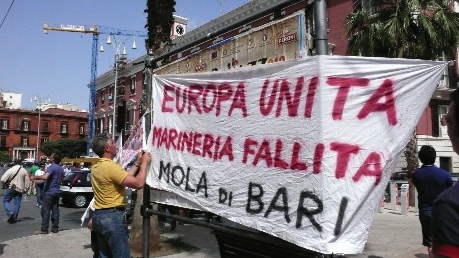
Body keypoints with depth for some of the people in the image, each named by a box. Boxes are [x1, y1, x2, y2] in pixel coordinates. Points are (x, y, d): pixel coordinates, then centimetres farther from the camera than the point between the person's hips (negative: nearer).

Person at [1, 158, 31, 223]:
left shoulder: (10, 170, -8)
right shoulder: (24, 171, 1)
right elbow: (27, 182, 3)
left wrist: (8, 181, 11)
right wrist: (25, 190, 16)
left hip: (12, 188, -3)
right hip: (20, 189, 3)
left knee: (5, 201, 12)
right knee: (17, 204, 7)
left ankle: (10, 212, -11)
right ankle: (14, 218, 6)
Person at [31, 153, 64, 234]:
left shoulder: (52, 167, -15)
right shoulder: (61, 168, 13)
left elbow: (45, 177, -30)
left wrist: (35, 177, -18)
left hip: (49, 192, -8)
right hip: (57, 192, 8)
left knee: (45, 211, -4)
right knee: (55, 210, 8)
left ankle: (44, 229, -3)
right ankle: (55, 228, 10)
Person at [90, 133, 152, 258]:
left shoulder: (96, 167, 11)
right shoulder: (111, 166, -19)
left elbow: (124, 176, 17)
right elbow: (139, 184, -21)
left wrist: (137, 163, 19)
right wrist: (144, 163, -9)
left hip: (98, 216, 10)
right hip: (112, 216, -10)